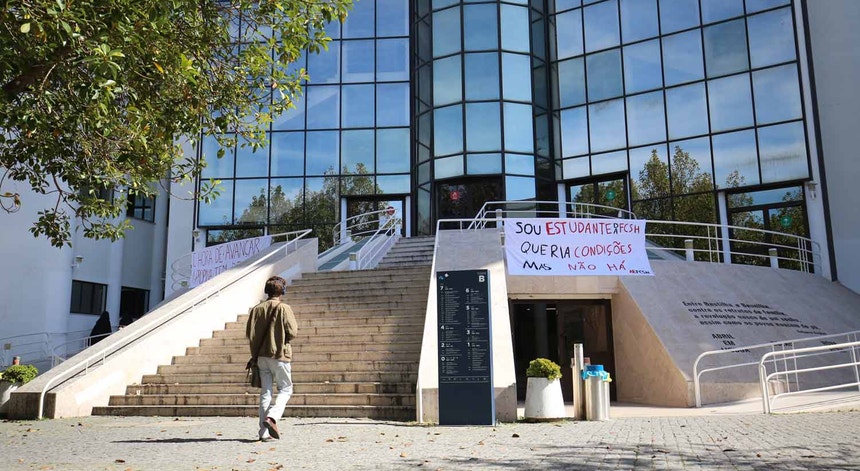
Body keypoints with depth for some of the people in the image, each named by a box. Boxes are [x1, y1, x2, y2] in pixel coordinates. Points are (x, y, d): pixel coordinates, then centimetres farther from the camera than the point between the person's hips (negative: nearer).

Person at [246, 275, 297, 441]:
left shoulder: (257, 309, 4)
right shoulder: (284, 308, -8)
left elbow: (249, 333, 3)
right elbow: (292, 332, -10)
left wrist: (255, 353, 15)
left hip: (261, 356, 5)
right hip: (280, 355, -4)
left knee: (265, 392, 9)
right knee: (285, 389, 8)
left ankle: (264, 432, 7)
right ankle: (272, 417, -14)